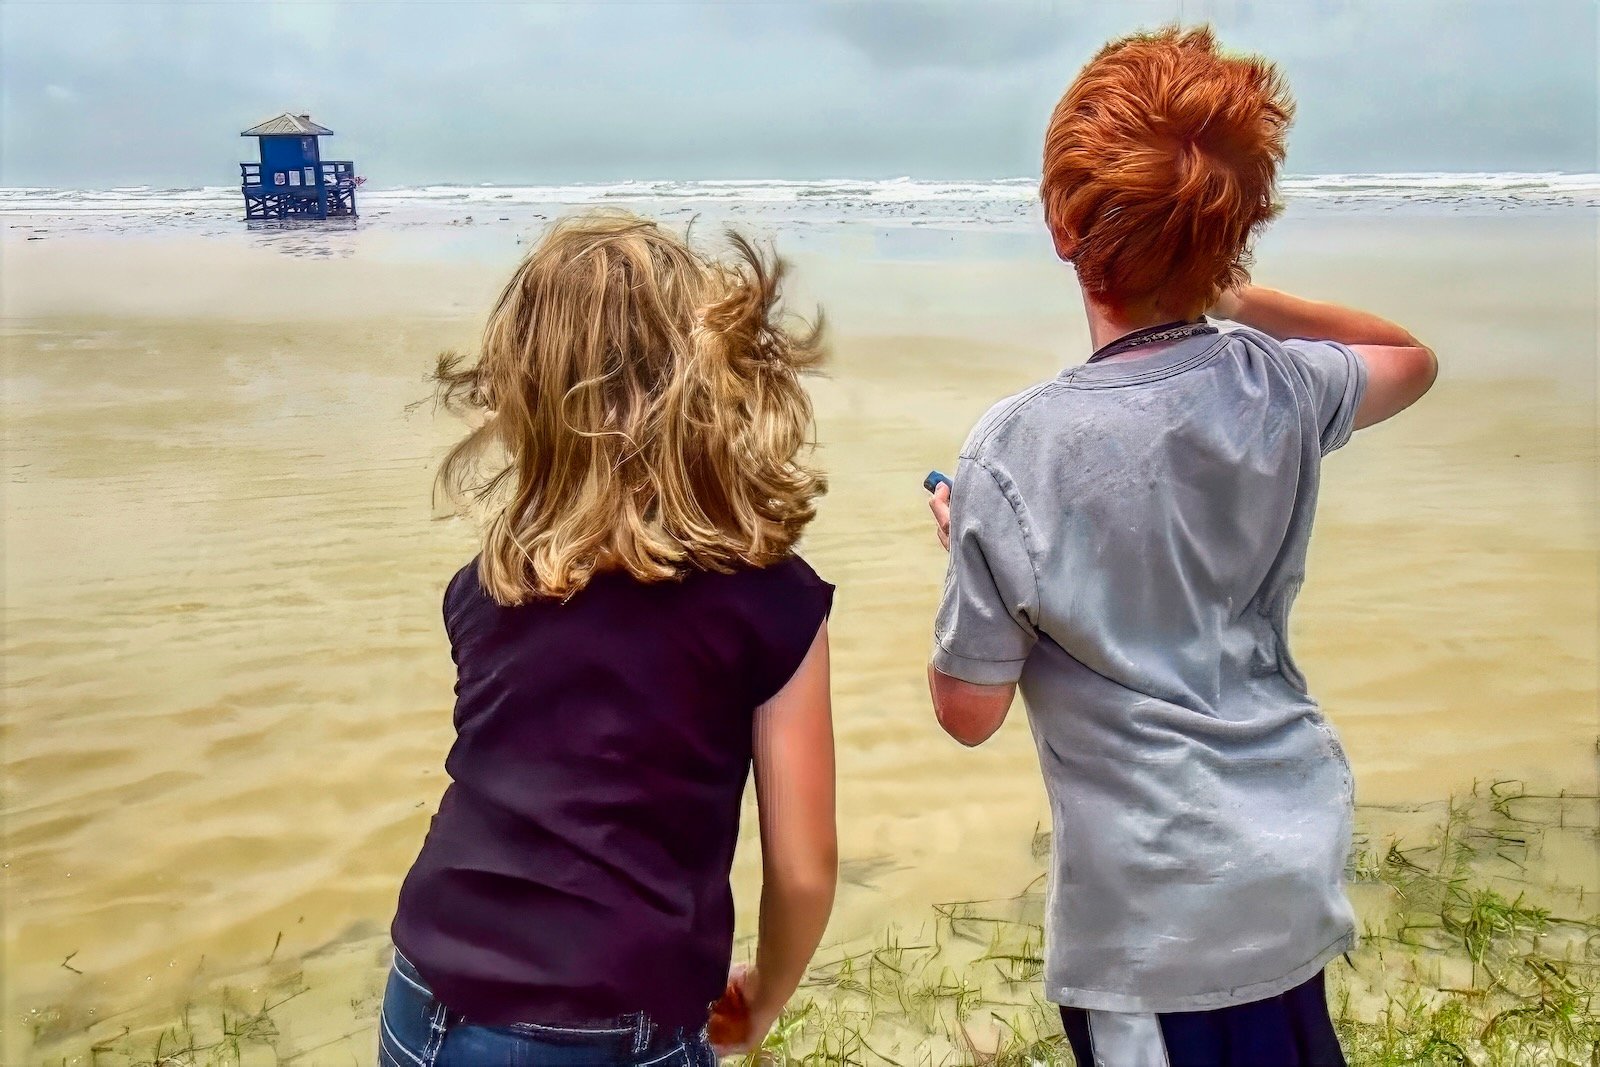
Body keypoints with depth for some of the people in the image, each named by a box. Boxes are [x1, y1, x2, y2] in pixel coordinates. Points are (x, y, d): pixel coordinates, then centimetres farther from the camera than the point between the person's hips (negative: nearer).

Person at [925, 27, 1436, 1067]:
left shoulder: (1022, 446, -22)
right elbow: (1413, 358, 18)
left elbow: (969, 709, -11)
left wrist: (965, 540, 4)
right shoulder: (1284, 387, -7)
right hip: (1299, 864, 5)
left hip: (1159, 908, -5)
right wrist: (1242, 297, 9)